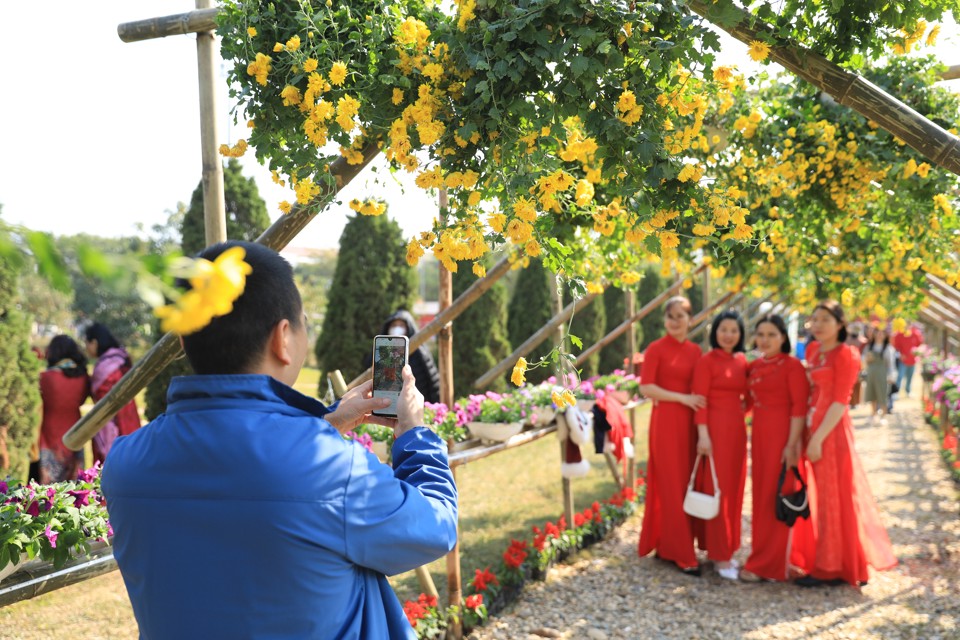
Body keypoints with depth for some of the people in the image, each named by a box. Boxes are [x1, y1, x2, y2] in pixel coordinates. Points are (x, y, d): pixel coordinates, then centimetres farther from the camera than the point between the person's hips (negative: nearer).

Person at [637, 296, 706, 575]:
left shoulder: (695, 351, 12)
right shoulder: (656, 349, -5)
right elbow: (646, 388, -11)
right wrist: (682, 398, -15)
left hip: (689, 422, 6)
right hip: (665, 421, -6)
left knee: (687, 483, 8)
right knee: (671, 485, -2)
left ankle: (667, 544, 21)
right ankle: (681, 553, 3)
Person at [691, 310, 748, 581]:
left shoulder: (742, 361, 11)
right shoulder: (707, 361, -7)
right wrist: (703, 434, -17)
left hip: (737, 429, 7)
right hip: (715, 428, -7)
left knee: (735, 489, 11)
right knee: (717, 489, -2)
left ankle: (727, 549, 23)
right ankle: (719, 556, 5)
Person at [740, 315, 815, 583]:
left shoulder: (792, 366, -9)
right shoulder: (754, 366, 10)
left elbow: (800, 407, -14)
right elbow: (751, 400, 22)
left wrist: (792, 444, -18)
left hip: (783, 435, -7)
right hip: (759, 435, 7)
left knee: (777, 498, 0)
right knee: (761, 495, 11)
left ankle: (765, 564, 7)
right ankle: (767, 557, 24)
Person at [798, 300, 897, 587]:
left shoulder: (844, 355, -13)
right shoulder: (813, 351, 10)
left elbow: (840, 402, -18)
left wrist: (818, 438, -21)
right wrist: (811, 433, 9)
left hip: (833, 429, -8)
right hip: (817, 426, 8)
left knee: (832, 497, 1)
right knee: (822, 496, 15)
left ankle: (831, 569, 12)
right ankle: (829, 562, 28)